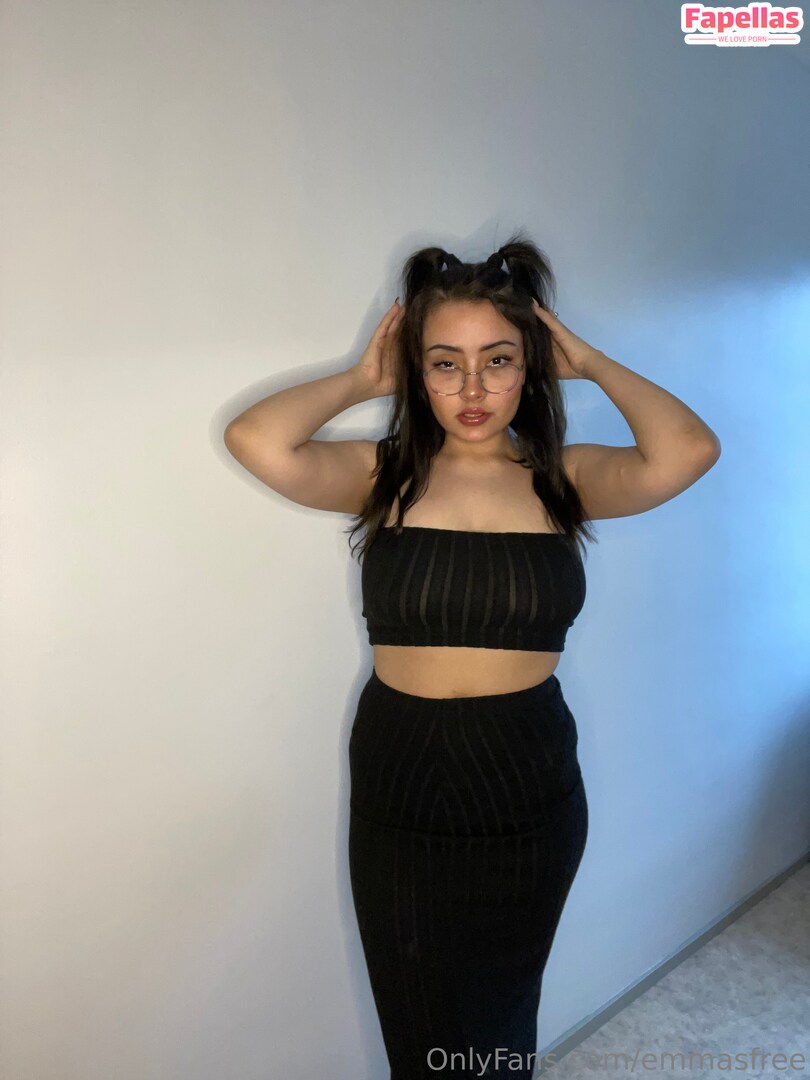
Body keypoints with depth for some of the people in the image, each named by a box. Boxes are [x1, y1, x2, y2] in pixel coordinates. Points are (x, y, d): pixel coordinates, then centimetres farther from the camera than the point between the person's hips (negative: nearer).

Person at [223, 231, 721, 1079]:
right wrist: (360, 379, -9)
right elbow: (255, 440, -22)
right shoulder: (383, 475, -6)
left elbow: (687, 451, -21)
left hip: (530, 796, 1)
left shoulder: (564, 478, -4)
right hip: (400, 801, 0)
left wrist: (589, 362, -8)